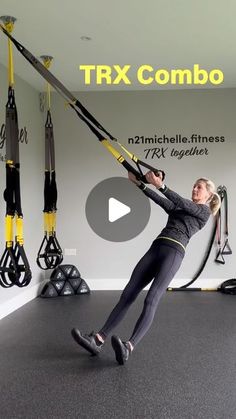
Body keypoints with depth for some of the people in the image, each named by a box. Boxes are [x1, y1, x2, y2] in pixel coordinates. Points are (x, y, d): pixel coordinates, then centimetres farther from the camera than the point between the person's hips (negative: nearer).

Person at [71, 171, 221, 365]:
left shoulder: (204, 211, 10)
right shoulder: (179, 209, 31)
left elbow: (181, 202, -7)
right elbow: (160, 200, 22)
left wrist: (161, 185, -18)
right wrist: (140, 183, 15)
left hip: (174, 252, -7)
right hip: (156, 248, 7)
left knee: (151, 300, -24)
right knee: (128, 294, -5)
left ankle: (128, 348, -36)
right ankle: (98, 339, -10)